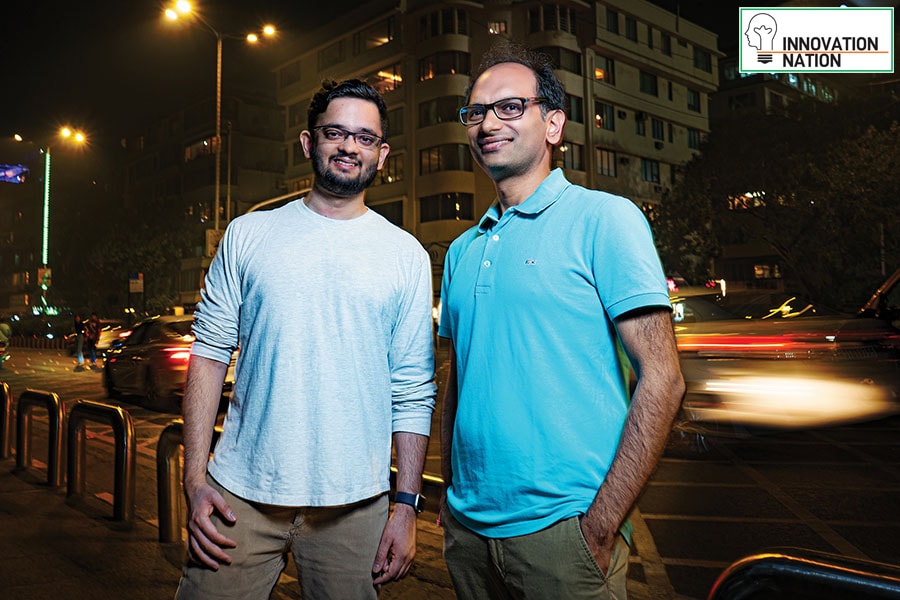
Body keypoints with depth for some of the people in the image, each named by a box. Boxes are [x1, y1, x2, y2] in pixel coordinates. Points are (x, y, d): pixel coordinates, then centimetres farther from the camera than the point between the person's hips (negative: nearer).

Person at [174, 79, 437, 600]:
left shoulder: (407, 255, 2)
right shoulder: (249, 235, 4)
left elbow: (414, 391, 1)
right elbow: (210, 352, 3)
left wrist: (407, 505, -2)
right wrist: (195, 480, -3)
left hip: (353, 501, 0)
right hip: (241, 492, 1)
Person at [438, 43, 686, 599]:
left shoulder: (604, 218, -9)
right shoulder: (463, 251, 9)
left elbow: (662, 379, -14)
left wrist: (601, 527, -17)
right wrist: (450, 495, 10)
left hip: (560, 530, -5)